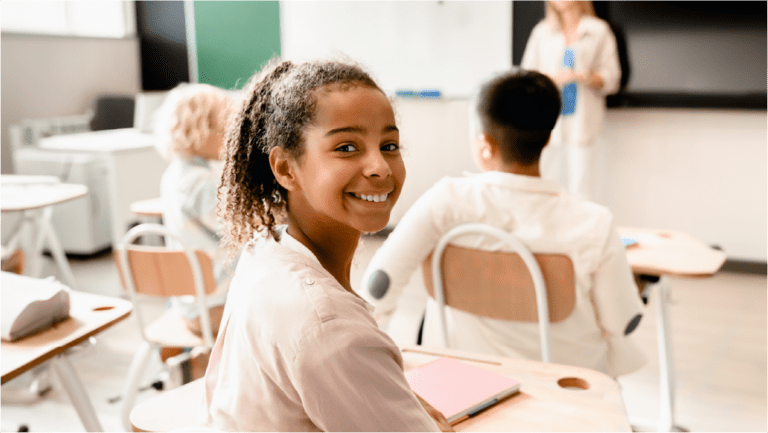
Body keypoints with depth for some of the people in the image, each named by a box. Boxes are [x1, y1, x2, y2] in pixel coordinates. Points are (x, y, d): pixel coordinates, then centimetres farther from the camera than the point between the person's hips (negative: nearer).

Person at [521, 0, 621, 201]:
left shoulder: (599, 30, 10)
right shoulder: (542, 32, 16)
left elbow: (611, 78, 5)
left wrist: (586, 77, -14)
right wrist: (553, 78, -9)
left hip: (580, 120, -1)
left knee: (579, 185, -8)